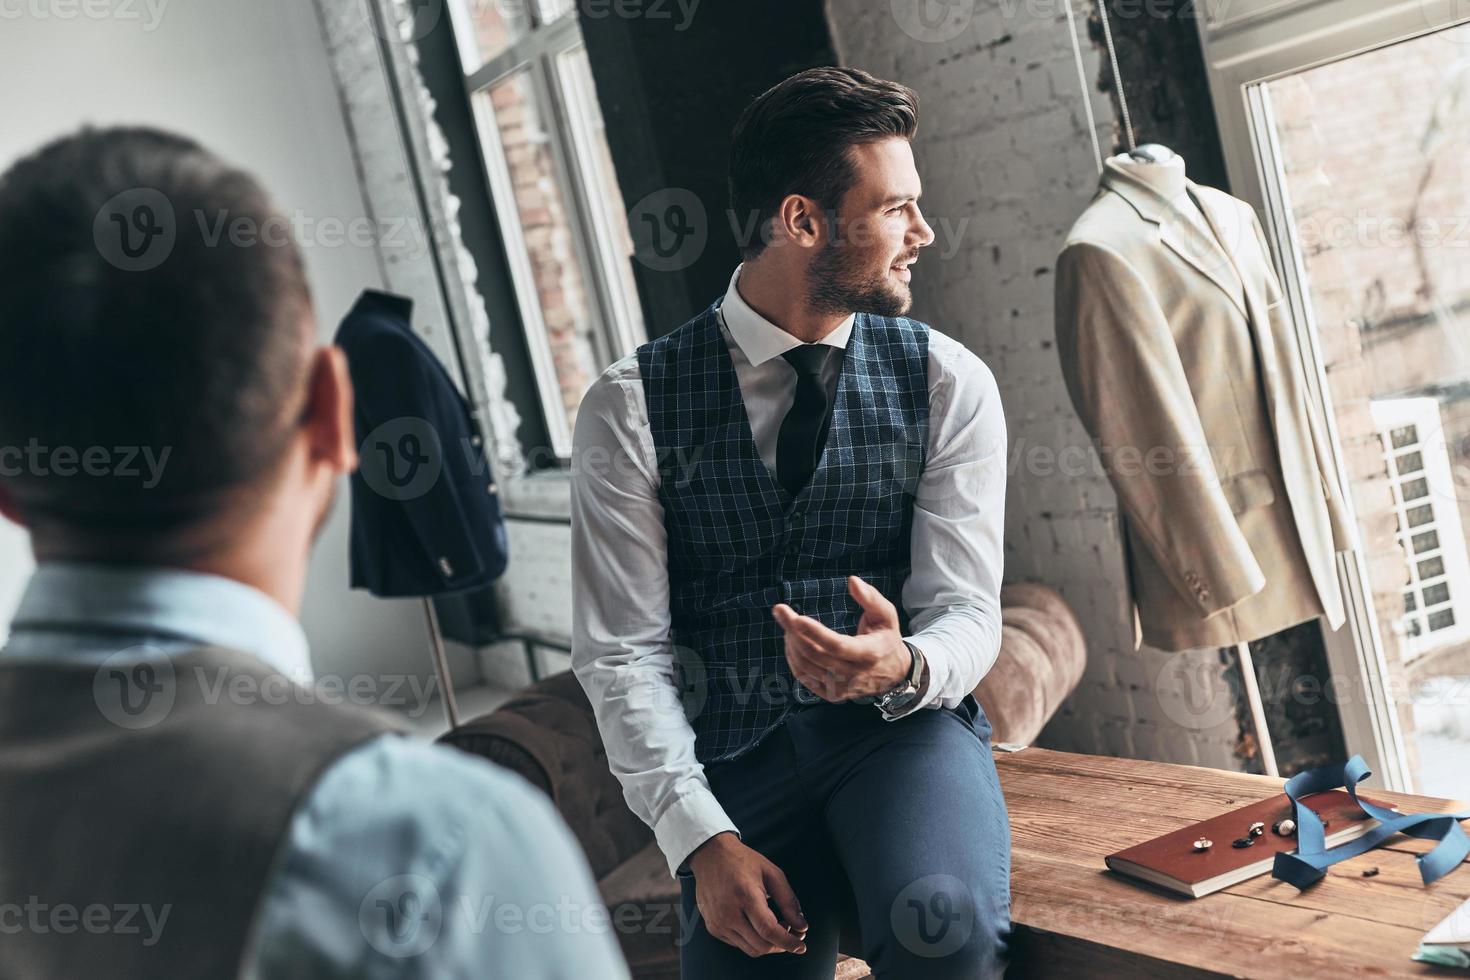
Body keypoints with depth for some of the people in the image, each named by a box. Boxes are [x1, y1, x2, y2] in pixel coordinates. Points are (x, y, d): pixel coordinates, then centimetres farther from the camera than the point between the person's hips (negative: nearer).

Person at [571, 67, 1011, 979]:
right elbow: (621, 654, -4)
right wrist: (703, 842, -16)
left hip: (902, 725, 0)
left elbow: (966, 612, -1)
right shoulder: (631, 407, -2)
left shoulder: (948, 383, 2)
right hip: (737, 756, 0)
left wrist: (903, 667, -26)